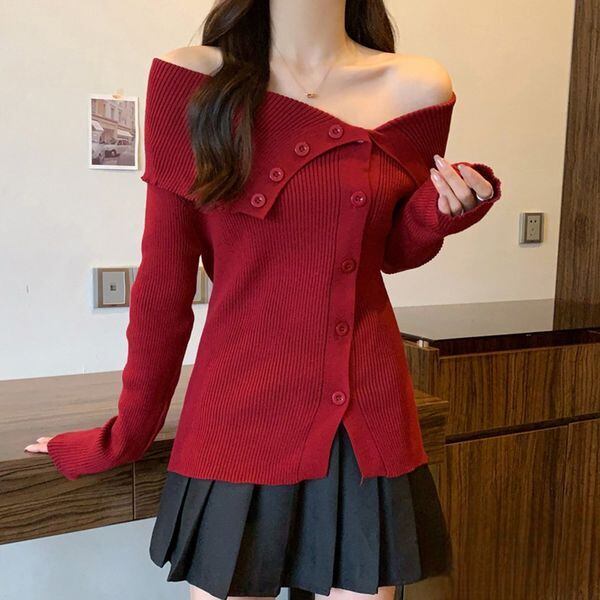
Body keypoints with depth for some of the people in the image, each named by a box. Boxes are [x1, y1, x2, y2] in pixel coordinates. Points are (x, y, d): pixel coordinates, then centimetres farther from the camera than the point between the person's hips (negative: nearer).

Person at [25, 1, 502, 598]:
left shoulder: (417, 88, 0)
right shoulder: (192, 80, -5)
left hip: (370, 427, 2)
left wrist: (446, 211, -8)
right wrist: (125, 434, 4)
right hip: (240, 422, -1)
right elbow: (163, 279, -2)